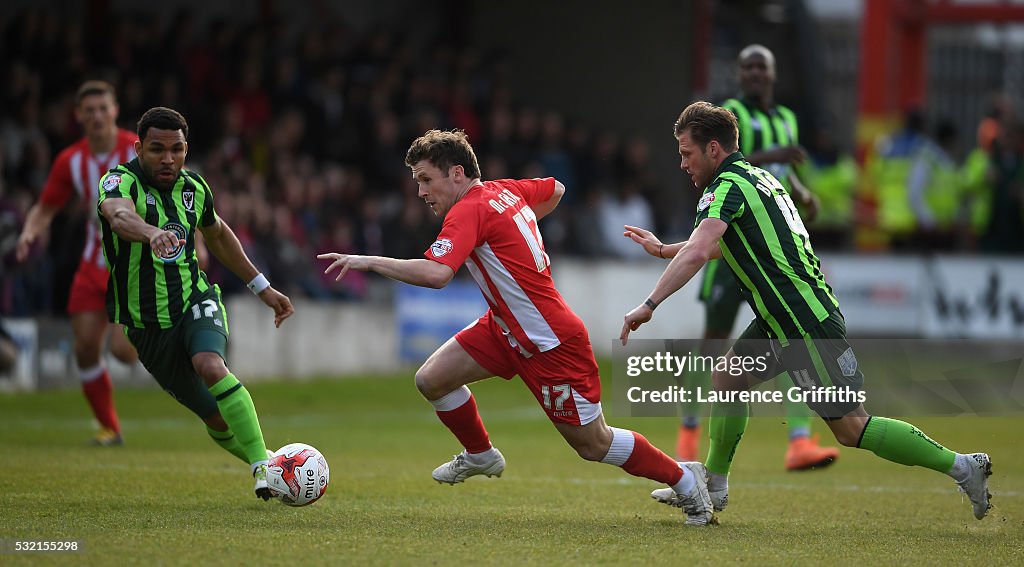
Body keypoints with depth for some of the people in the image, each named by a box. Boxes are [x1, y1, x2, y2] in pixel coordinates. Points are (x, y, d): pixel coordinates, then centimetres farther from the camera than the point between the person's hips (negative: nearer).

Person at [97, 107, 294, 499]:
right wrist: (152, 233, -63)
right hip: (148, 326, -1)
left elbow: (217, 234, 22)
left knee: (211, 367, -32)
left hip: (196, 303, 1)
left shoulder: (194, 187, 1)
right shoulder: (120, 181, -15)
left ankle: (263, 463, -31)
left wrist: (262, 288, 23)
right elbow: (120, 216, -40)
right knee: (217, 419, 2)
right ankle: (263, 464, 26)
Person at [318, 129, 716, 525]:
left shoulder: (469, 211, -23)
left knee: (592, 444, 0)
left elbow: (435, 273, -38)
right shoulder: (505, 190, 3)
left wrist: (368, 261, -31)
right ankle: (481, 456, 24)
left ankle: (684, 479, 16)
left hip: (551, 342, -9)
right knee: (431, 380, 1)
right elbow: (556, 189, 23)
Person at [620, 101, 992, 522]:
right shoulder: (754, 177, 17)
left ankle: (962, 467, -3)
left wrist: (649, 305, -29)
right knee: (728, 378, 15)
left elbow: (698, 253, -30)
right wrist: (661, 248, 36)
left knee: (850, 427, -6)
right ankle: (713, 487, 21)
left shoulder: (727, 186, -14)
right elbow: (718, 247, 34)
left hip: (807, 322, -10)